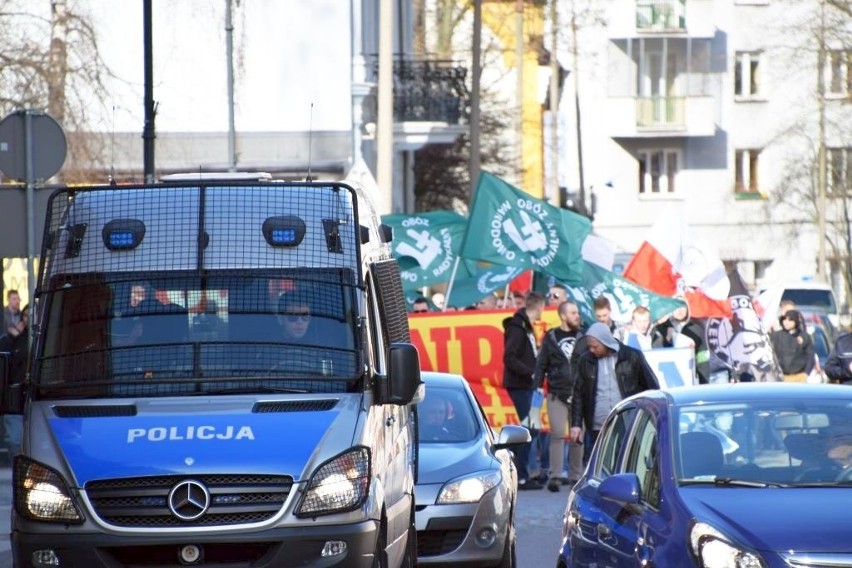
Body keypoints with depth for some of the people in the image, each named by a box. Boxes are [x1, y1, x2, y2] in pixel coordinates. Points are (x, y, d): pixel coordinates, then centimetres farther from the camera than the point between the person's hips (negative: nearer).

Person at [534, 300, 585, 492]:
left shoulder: (582, 336, 6)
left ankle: (575, 475, 13)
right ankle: (554, 476, -6)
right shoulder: (551, 337, 5)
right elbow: (542, 363, 5)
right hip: (557, 394, -1)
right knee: (557, 434, -6)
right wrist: (538, 386, -3)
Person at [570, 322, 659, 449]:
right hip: (599, 431, 2)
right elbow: (578, 395, 10)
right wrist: (576, 424, 3)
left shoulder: (632, 357, -2)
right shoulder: (585, 361, 6)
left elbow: (653, 388, 4)